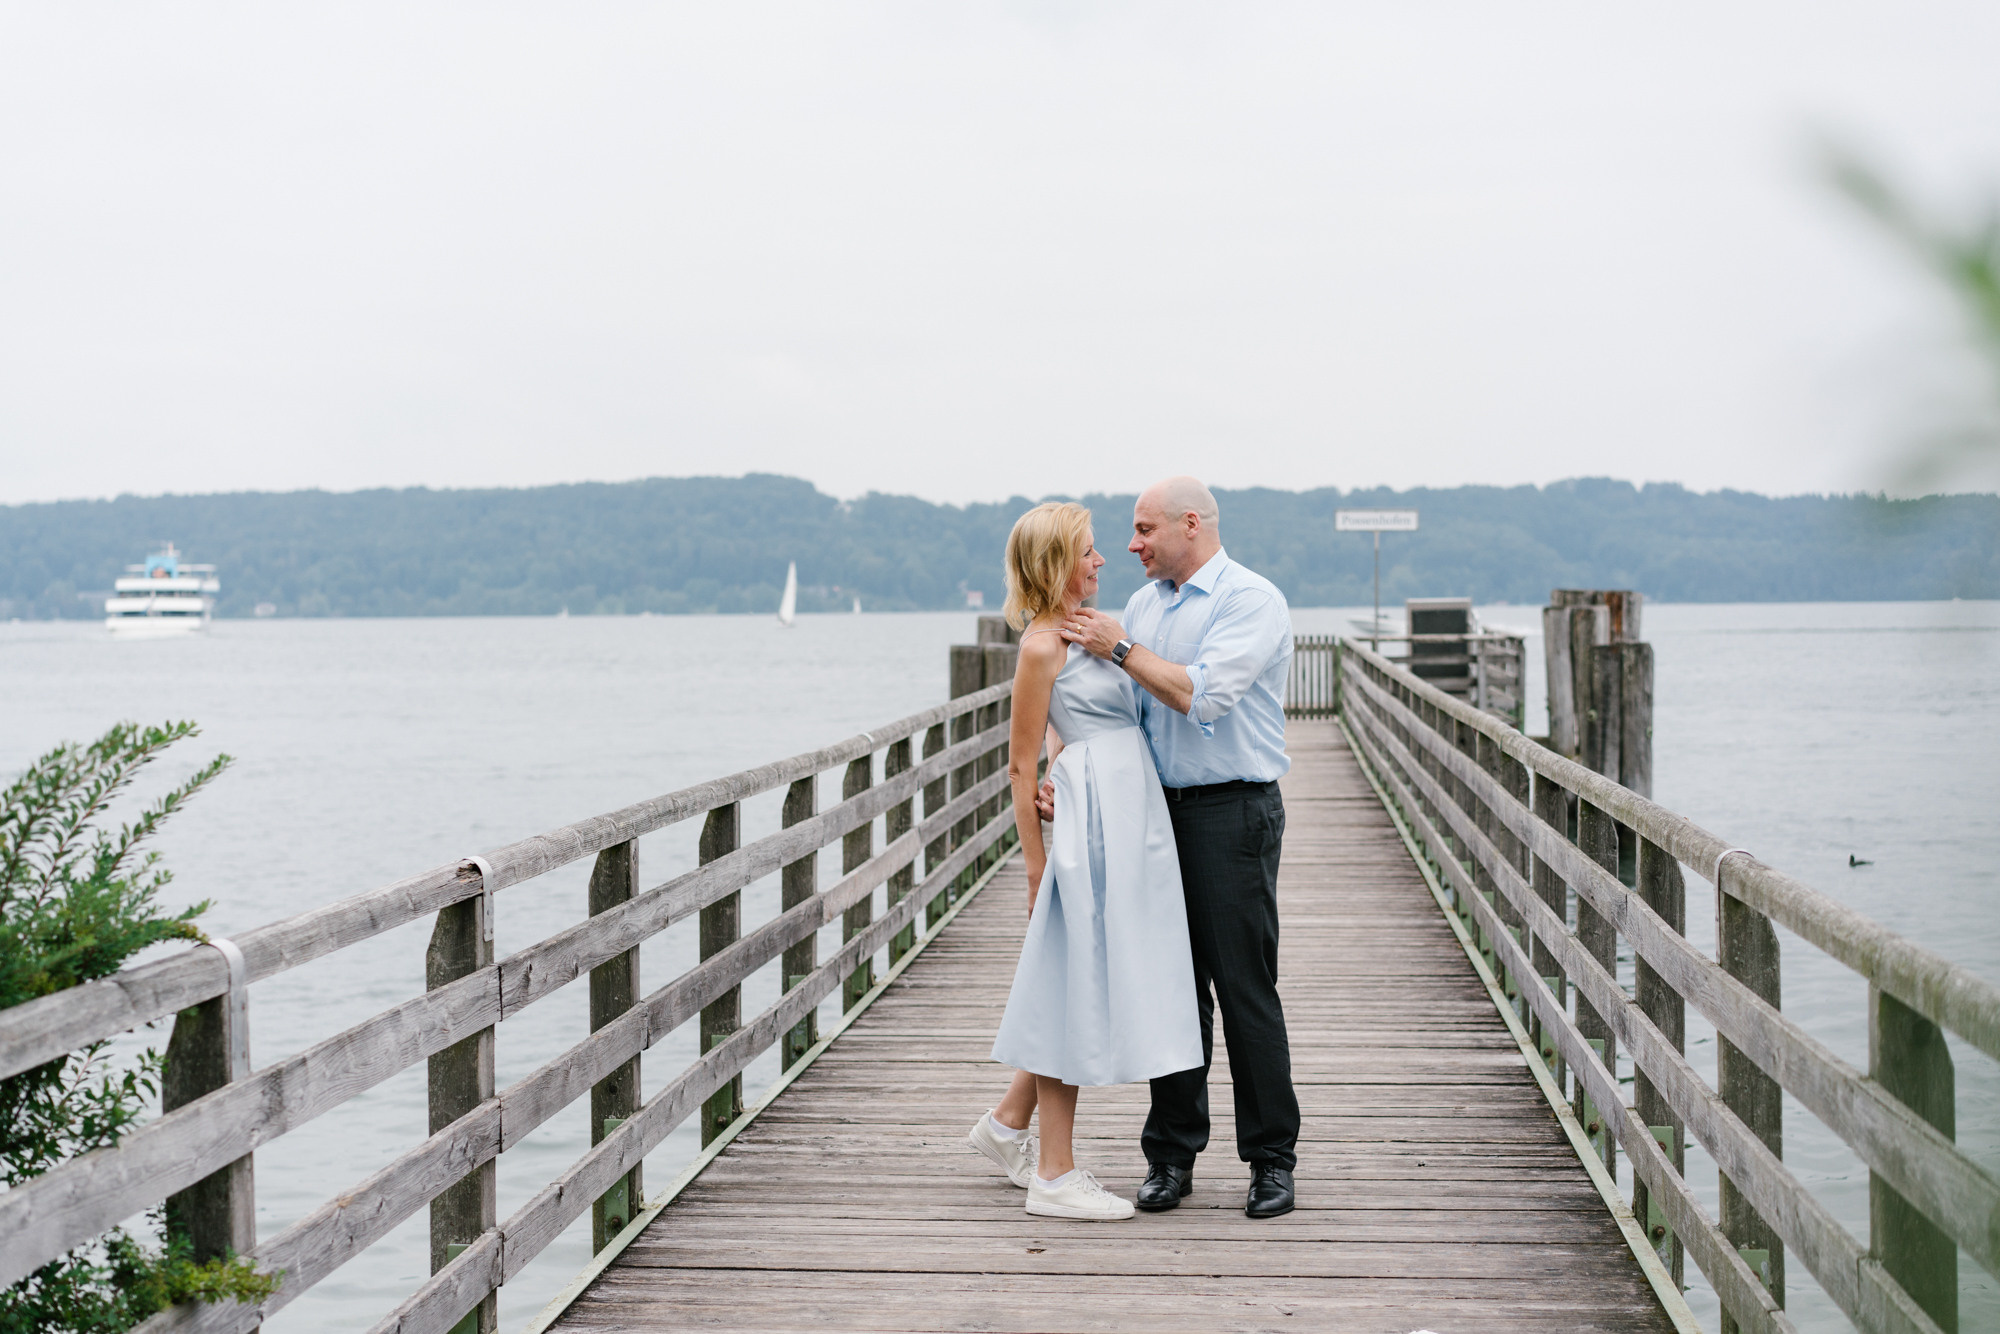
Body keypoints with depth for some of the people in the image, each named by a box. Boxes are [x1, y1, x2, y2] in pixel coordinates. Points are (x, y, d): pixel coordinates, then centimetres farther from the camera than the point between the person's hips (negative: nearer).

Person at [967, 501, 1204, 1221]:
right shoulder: (1043, 645, -12)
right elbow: (1022, 764, -10)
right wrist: (1035, 861, -10)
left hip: (1130, 823, 9)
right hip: (1092, 819, -9)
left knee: (1088, 989, 14)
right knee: (1078, 988, -3)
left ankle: (1008, 1123, 28)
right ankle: (1055, 1175, 5)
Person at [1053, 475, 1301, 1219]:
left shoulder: (1252, 600, -8)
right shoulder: (1143, 605, 14)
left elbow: (1202, 694, -20)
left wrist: (1121, 649, -11)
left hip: (1233, 814, -6)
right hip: (1159, 811, 6)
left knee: (1245, 988, -3)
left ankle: (1271, 1159, 7)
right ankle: (1172, 1153, 16)